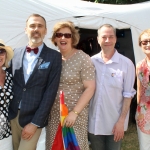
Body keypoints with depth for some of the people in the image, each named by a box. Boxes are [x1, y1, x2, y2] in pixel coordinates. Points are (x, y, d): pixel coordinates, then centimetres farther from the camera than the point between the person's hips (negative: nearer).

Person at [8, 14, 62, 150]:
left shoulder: (54, 57, -6)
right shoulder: (16, 53, 6)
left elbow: (51, 91, -9)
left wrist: (35, 122, -12)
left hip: (34, 117, -3)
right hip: (12, 115, 4)